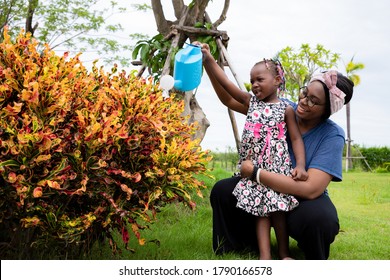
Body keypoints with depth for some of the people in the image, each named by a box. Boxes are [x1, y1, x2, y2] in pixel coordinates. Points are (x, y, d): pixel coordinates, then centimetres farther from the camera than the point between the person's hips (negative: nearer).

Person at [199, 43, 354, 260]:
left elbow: (311, 189, -31)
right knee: (222, 191, -17)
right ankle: (233, 251, 6)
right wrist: (209, 62, -16)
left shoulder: (332, 135, -20)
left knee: (319, 217, -36)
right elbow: (229, 99, -3)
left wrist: (255, 172, -28)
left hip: (302, 201, -4)